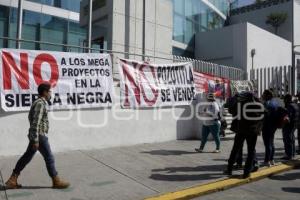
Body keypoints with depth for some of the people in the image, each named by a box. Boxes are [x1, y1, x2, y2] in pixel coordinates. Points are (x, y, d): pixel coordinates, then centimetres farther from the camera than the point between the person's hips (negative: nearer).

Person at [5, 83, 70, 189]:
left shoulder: (38, 102, 15)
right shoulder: (40, 103, -17)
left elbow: (30, 117, 26)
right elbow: (36, 122, -23)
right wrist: (36, 140, -24)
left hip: (36, 135, 10)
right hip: (40, 136, -10)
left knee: (27, 157, 15)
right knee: (49, 158, -1)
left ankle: (12, 180, 21)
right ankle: (56, 181, 9)